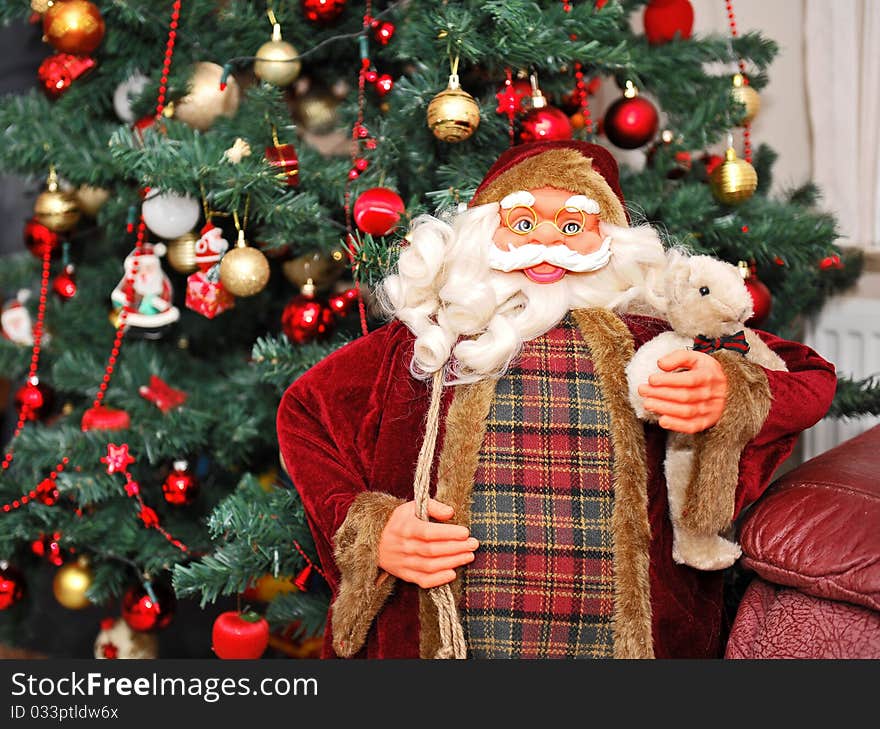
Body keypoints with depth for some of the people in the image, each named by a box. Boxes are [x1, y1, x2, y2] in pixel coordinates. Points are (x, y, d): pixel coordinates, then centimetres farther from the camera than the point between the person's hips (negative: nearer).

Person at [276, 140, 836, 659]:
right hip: (443, 642, -1)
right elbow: (304, 409, 18)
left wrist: (732, 393, -5)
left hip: (627, 640, 2)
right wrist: (367, 531, 3)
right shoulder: (429, 336, 12)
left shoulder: (652, 336, 12)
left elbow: (812, 380, 18)